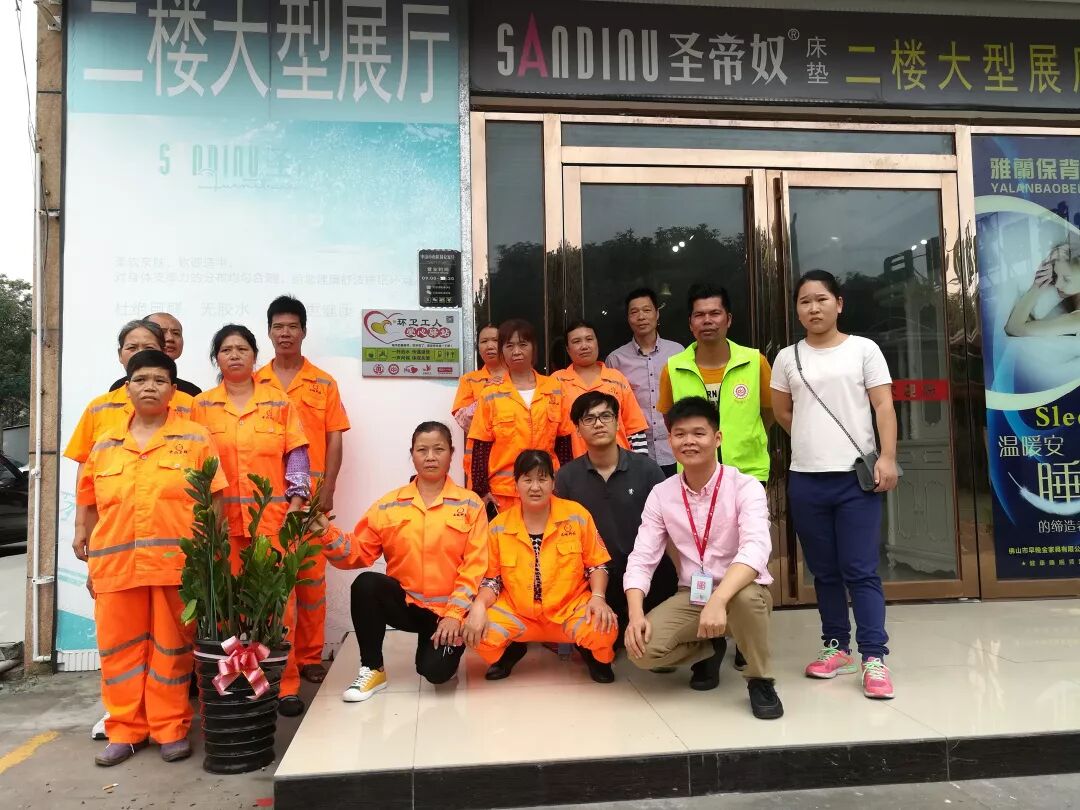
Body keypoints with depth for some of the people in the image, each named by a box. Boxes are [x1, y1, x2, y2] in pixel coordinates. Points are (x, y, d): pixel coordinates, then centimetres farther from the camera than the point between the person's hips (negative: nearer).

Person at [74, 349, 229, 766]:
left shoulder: (195, 438, 1)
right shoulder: (104, 445, 11)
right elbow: (93, 506, 15)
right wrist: (92, 563, 13)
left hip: (177, 563, -3)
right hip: (116, 565, 3)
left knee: (172, 646, 5)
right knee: (119, 647, 9)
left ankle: (171, 728, 17)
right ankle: (125, 729, 22)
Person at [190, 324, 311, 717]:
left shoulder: (279, 401, 6)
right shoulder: (202, 406, 7)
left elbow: (296, 454, 5)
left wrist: (296, 501, -4)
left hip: (274, 515, -1)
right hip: (222, 518, 1)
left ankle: (284, 684, 8)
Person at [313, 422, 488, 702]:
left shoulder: (470, 504, -1)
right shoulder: (388, 505, 3)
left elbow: (474, 566, -6)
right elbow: (360, 553, 0)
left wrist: (454, 614, -14)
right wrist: (328, 536, -18)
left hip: (447, 610, -2)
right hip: (404, 603, 2)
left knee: (436, 671, -24)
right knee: (366, 584, -27)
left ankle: (436, 643, 15)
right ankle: (373, 670, -7)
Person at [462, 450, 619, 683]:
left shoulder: (577, 515, -6)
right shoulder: (498, 527, -3)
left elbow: (596, 564, 2)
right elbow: (492, 578, 2)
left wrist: (598, 597, -16)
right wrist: (479, 606, -18)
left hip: (570, 608, -1)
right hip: (517, 612, 1)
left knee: (604, 629, -31)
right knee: (476, 633, -24)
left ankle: (592, 653, 10)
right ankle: (512, 650, 13)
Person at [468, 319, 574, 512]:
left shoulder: (554, 389, 5)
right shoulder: (490, 393, 1)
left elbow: (564, 442, 9)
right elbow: (481, 447, 1)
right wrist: (482, 490, -2)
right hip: (504, 492, -1)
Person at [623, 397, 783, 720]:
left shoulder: (745, 487, -15)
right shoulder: (661, 494, -3)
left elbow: (755, 550, -31)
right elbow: (641, 560, -5)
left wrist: (718, 600, -46)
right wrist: (636, 614, -23)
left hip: (740, 592, -3)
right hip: (691, 596, 4)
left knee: (746, 598, -39)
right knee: (642, 648, -21)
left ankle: (760, 681, -9)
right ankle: (708, 651, 13)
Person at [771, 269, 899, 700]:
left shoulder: (864, 349, 3)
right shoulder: (788, 358, 9)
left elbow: (883, 407, -3)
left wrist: (887, 458, -12)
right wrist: (815, 441, 11)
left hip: (856, 476, -3)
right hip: (806, 479, 3)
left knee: (861, 570, -4)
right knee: (824, 571, 11)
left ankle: (874, 657, 1)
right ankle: (836, 646, 23)